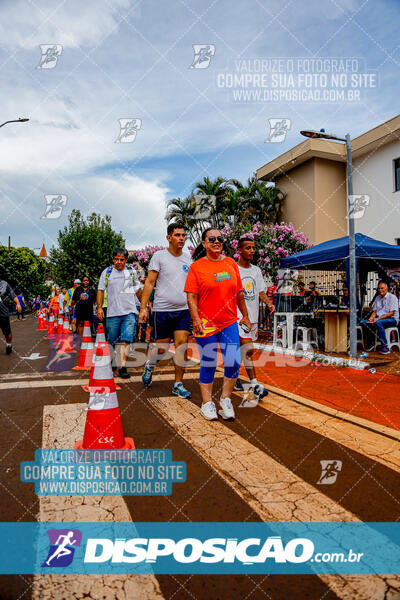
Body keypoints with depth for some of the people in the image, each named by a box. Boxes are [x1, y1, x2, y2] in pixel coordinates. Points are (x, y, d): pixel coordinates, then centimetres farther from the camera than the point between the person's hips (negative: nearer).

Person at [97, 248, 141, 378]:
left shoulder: (132, 271, 10)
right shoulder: (107, 272, 5)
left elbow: (138, 289, 21)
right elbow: (100, 290, 6)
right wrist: (99, 307, -3)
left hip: (129, 312, 0)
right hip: (113, 312, 0)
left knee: (126, 339, -10)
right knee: (111, 341, 8)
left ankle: (123, 366, -9)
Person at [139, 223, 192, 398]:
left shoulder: (188, 258, 9)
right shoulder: (159, 256, -3)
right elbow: (149, 282, -5)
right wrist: (143, 307, -13)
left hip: (183, 309, 3)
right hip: (163, 309, -3)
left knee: (181, 345, -3)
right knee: (161, 348, 5)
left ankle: (178, 385, 7)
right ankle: (150, 365, 38)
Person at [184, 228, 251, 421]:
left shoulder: (231, 264, 10)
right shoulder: (197, 267, -2)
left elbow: (239, 293, 16)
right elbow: (191, 296, -5)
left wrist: (245, 315, 16)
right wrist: (196, 320, -14)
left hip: (229, 322, 4)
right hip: (206, 324, -3)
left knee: (234, 362, -4)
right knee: (208, 365, 4)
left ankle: (225, 399, 16)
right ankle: (207, 402, 20)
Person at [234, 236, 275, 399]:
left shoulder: (256, 270, 14)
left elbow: (261, 291, 12)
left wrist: (268, 302, -7)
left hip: (253, 316, 6)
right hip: (238, 316, -6)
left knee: (241, 349, 13)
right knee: (247, 349, -15)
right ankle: (255, 385, -18)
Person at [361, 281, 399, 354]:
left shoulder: (392, 297, -6)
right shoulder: (377, 298, 15)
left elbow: (391, 313, -15)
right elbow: (375, 311, 14)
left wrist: (378, 318, -23)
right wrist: (371, 318, -9)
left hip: (392, 319, -6)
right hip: (379, 319, 7)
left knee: (378, 323, -38)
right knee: (363, 323, -17)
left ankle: (385, 347, -32)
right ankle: (370, 343, -2)